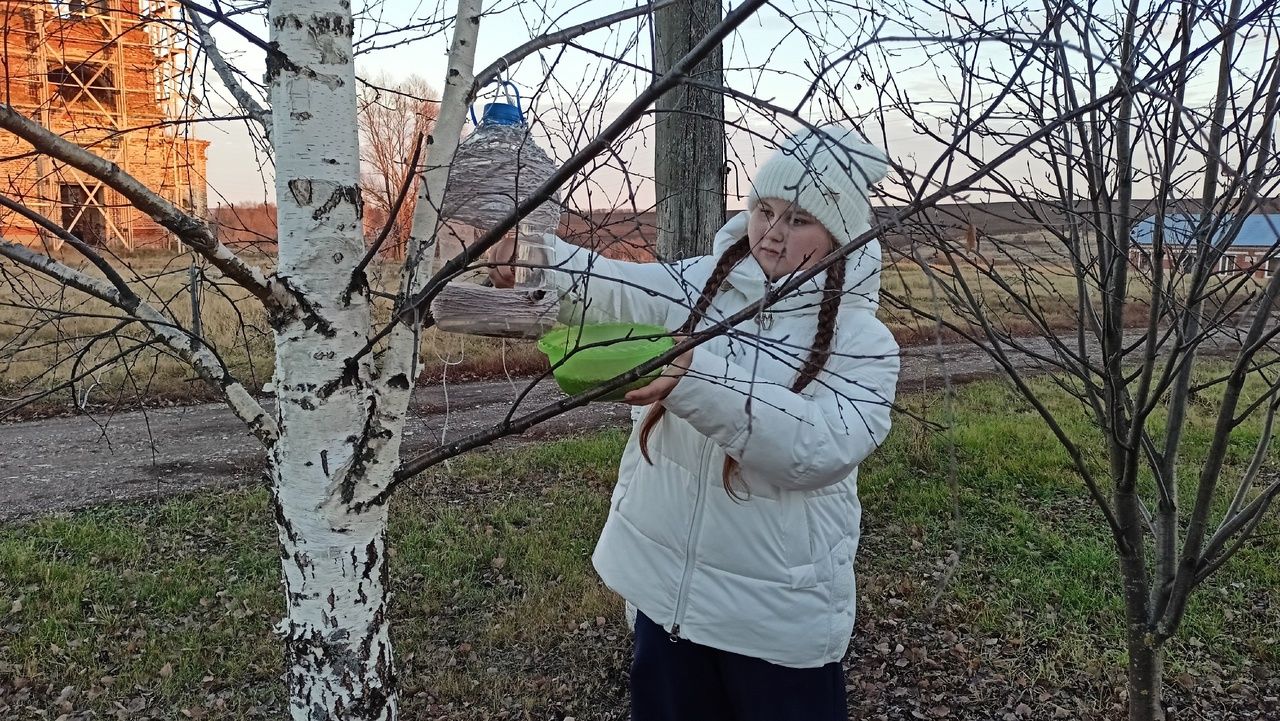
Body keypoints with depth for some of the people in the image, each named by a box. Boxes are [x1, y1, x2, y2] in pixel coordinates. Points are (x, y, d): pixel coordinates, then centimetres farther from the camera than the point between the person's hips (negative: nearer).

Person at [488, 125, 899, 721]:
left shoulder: (862, 341, -11)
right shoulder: (697, 287, 1)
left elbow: (821, 448, -27)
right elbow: (609, 291, -15)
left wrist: (698, 383, -39)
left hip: (779, 612, -3)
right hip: (666, 586, 4)